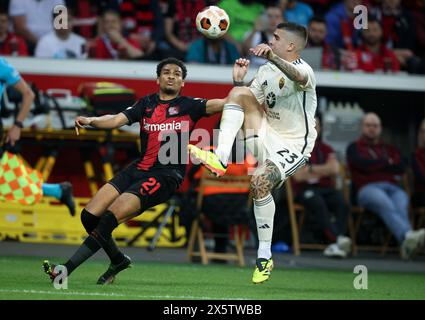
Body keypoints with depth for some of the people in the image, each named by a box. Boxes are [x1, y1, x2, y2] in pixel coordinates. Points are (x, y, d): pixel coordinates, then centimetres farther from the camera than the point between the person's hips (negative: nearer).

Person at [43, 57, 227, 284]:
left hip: (166, 176, -6)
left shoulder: (188, 106, 4)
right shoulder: (146, 104, 14)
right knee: (89, 216, -4)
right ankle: (118, 261, 20)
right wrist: (90, 121, -16)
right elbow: (116, 120, 2)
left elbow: (225, 103, -5)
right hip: (138, 169, 6)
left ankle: (66, 270, -16)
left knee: (108, 219, -19)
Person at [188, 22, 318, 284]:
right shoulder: (267, 70, 10)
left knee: (260, 182, -30)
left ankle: (265, 256, -17)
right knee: (240, 93, -14)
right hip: (267, 135, 6)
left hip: (294, 146, -6)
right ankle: (221, 158, -27)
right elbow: (246, 103, 16)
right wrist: (239, 80, -2)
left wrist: (272, 56, -58)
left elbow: (298, 77, -41)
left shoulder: (304, 70, -14)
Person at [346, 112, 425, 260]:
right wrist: (387, 162, 10)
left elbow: (401, 167, 11)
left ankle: (406, 244, -62)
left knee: (401, 203, -36)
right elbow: (362, 164, -1)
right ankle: (407, 235, -67)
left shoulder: (389, 149, 31)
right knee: (385, 204, -39)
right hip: (367, 188, -3)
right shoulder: (354, 148, 22)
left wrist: (376, 165, 5)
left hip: (392, 187, 3)